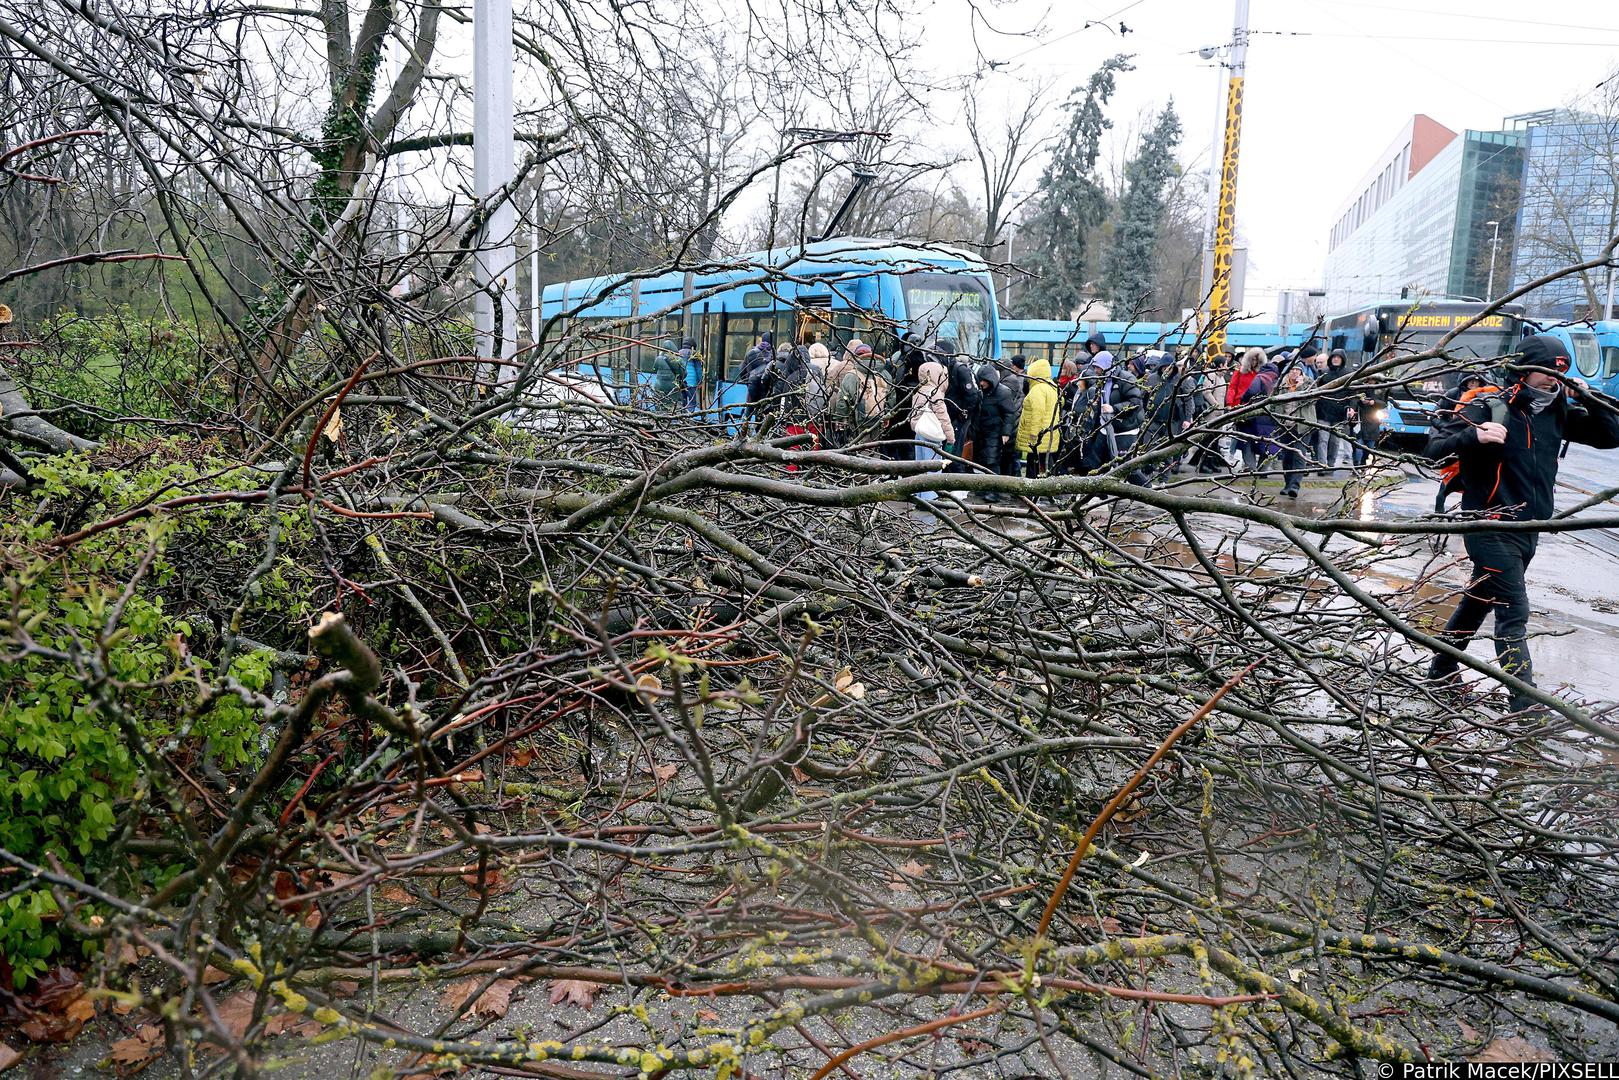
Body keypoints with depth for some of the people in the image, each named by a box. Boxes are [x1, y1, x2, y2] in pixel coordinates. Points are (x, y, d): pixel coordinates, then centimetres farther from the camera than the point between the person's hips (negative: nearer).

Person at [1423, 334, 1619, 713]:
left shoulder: (1557, 412, 7)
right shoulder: (1490, 408, -12)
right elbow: (1435, 446, -16)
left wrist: (1587, 398, -4)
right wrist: (1474, 435, -34)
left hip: (1527, 530, 7)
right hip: (1491, 527, -7)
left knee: (1478, 601, 18)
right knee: (1514, 613, -9)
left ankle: (1441, 671, 32)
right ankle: (1525, 703, -6)